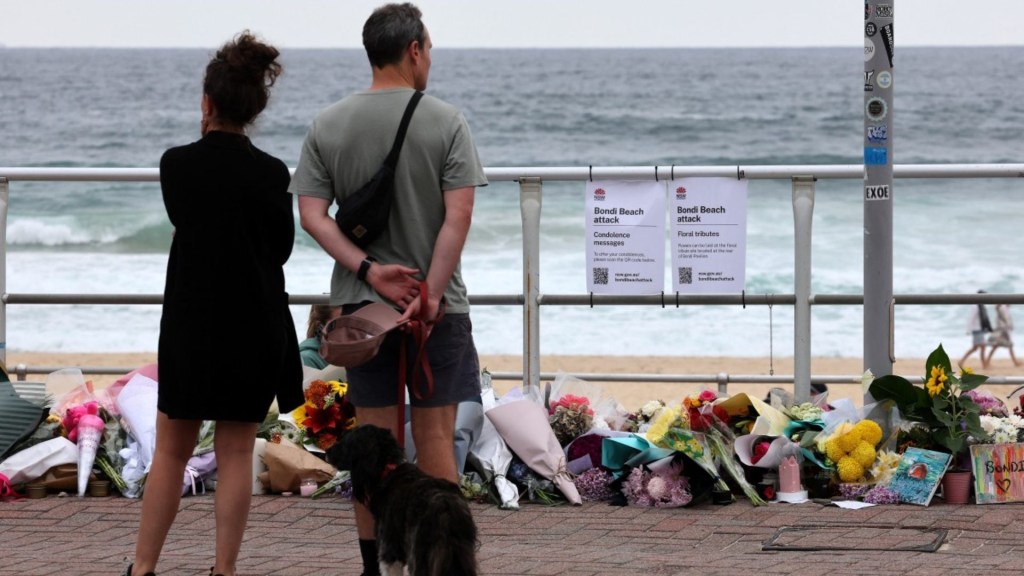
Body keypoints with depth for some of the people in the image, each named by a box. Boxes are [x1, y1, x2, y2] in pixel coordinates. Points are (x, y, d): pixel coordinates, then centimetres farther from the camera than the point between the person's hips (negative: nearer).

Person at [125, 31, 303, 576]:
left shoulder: (176, 164, -9)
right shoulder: (271, 173, -9)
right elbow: (281, 246, 5)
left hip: (190, 324, 0)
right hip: (255, 326, 0)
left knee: (171, 450, 10)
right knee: (236, 453, 6)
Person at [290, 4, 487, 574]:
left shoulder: (328, 125, 3)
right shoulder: (446, 122, -6)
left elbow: (312, 214, -5)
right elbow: (459, 215, -14)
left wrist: (369, 270, -9)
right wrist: (432, 292, -14)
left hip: (362, 303, 3)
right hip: (436, 302, -3)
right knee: (435, 435, 2)